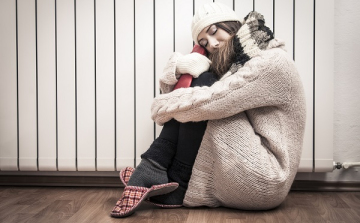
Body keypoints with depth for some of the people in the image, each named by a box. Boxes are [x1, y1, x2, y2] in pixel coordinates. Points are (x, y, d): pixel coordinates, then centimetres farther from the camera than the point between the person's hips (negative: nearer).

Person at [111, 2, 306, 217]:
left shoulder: (272, 61, -12)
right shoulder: (234, 68, 14)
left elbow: (210, 102, -23)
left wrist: (164, 106, -8)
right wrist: (176, 69, -15)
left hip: (265, 183, -8)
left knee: (220, 113, -18)